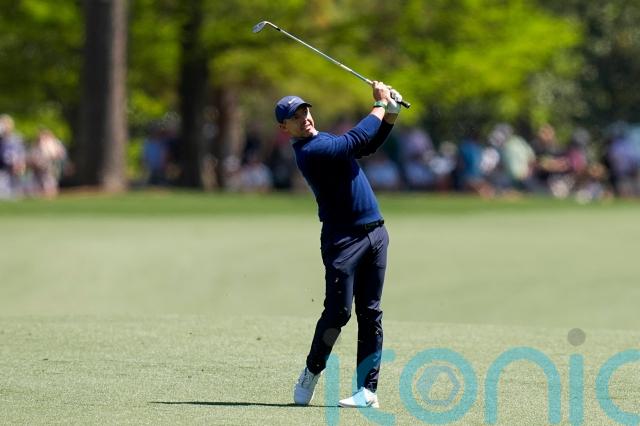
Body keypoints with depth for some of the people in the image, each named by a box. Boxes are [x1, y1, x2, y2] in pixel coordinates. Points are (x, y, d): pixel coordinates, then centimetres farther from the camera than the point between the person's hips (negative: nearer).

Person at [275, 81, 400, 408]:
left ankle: (368, 390, 3)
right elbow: (356, 140, -18)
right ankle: (311, 372, 11)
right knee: (338, 311, -11)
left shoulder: (325, 140, 18)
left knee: (370, 314, 3)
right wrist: (380, 105, -6)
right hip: (344, 238, -8)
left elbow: (369, 145, 26)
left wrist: (391, 113, 11)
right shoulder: (309, 152, -13)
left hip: (374, 232, 8)